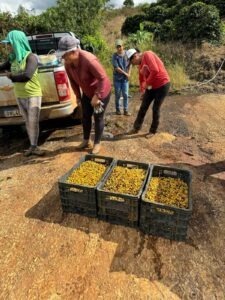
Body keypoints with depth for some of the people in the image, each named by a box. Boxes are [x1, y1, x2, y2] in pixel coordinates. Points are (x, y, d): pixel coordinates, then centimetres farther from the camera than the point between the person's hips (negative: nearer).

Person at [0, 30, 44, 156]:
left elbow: (27, 76, -24)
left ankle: (34, 147, 11)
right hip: (20, 96, 6)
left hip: (33, 95, -6)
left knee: (33, 122, -3)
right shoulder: (13, 58, 6)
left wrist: (11, 77, -9)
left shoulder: (31, 57, -13)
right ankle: (33, 146, 20)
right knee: (28, 123, 10)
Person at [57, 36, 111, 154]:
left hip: (102, 92, -7)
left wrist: (96, 96, -28)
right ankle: (86, 141, 29)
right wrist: (78, 96, 7)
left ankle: (97, 143, 17)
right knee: (85, 116, 11)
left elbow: (103, 77, -29)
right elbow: (73, 81, 3)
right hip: (87, 93, 7)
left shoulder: (88, 60, -33)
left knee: (98, 118, 1)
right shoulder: (67, 63, -12)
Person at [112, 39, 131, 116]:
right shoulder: (115, 56, -7)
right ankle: (117, 109, 18)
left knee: (125, 94, 0)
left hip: (125, 78, 2)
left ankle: (126, 110, 8)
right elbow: (116, 67, -12)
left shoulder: (127, 54, 2)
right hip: (117, 78, -2)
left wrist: (129, 74, -7)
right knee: (117, 95, 4)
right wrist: (125, 73, -11)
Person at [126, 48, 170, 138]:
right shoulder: (140, 65, 9)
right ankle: (136, 128, 21)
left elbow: (155, 71, -29)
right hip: (151, 86, 8)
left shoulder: (147, 55, -16)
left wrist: (147, 83, -17)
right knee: (143, 107, 8)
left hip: (162, 85, -8)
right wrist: (142, 90, 14)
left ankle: (153, 131, 16)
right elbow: (142, 79, 21)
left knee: (155, 108, -1)